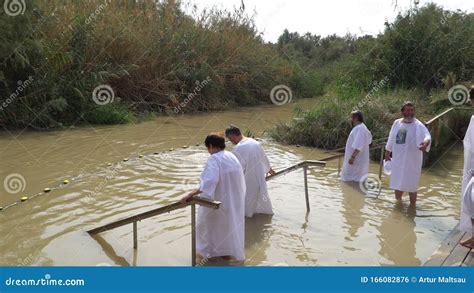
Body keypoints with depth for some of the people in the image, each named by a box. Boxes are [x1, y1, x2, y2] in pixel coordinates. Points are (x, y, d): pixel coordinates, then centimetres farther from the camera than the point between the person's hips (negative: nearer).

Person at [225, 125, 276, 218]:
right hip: (260, 179, 8)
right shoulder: (255, 142, 2)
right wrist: (269, 169, 35)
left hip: (248, 183, -8)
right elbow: (264, 158, 17)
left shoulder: (238, 148, -23)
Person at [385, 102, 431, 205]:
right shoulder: (396, 123, 2)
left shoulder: (418, 125, -13)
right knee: (397, 183, 17)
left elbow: (427, 136, -32)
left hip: (411, 161, -5)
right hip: (398, 159, 5)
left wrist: (426, 142, -53)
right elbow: (391, 139, 13)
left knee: (411, 186, 2)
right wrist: (387, 152, 18)